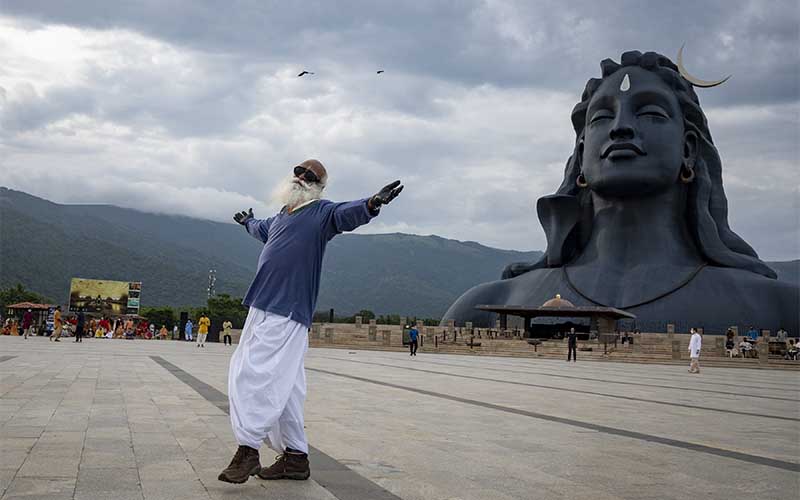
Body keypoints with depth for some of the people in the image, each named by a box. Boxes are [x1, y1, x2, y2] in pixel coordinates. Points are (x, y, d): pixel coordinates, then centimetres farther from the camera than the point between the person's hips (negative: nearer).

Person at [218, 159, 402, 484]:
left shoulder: (321, 212, -1)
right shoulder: (281, 215, 22)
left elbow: (346, 213, -23)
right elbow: (261, 229, 45)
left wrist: (371, 204, -44)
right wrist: (247, 221, 66)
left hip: (287, 313, -8)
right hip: (263, 308, 8)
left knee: (255, 376, -15)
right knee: (281, 386, 9)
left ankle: (248, 451, -10)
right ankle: (295, 457, 14)